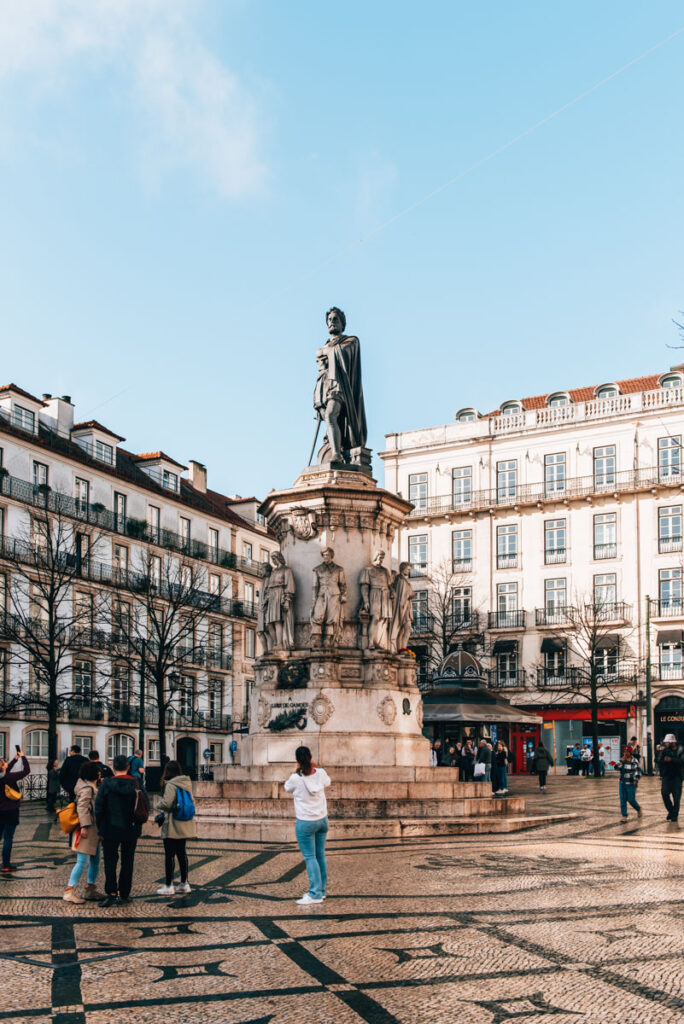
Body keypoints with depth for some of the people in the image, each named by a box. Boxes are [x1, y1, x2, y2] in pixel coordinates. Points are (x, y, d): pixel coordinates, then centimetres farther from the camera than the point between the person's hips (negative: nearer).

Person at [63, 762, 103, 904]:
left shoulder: (93, 787, 15)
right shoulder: (87, 788, -16)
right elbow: (82, 808, -24)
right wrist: (84, 826, -28)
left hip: (94, 830, 10)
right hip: (87, 830, -10)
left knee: (95, 860, 14)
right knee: (82, 861, -10)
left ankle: (91, 890, 23)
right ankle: (69, 891, -5)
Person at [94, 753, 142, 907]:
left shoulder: (107, 784, -9)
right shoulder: (136, 784, -3)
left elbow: (98, 808, -8)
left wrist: (100, 829, 2)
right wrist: (137, 826, 11)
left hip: (110, 830, -2)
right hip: (131, 831, 2)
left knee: (110, 861, 4)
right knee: (127, 862, 12)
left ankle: (111, 893, -7)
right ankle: (124, 894, 16)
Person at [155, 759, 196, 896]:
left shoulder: (171, 785, -14)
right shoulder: (186, 783, 10)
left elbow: (166, 803, -22)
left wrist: (158, 806, 1)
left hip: (172, 825, -8)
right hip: (184, 825, 8)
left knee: (169, 854, -1)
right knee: (181, 853, 15)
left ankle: (168, 886, 3)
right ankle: (184, 883, 20)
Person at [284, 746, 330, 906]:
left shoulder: (296, 778, -18)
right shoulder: (320, 773, -6)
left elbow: (287, 788, 5)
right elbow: (327, 781, 18)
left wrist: (296, 770, 6)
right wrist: (315, 766, 16)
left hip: (305, 822, -5)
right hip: (322, 820, 5)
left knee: (310, 857, -1)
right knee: (320, 855, 14)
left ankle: (315, 894, -4)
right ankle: (322, 889, 23)